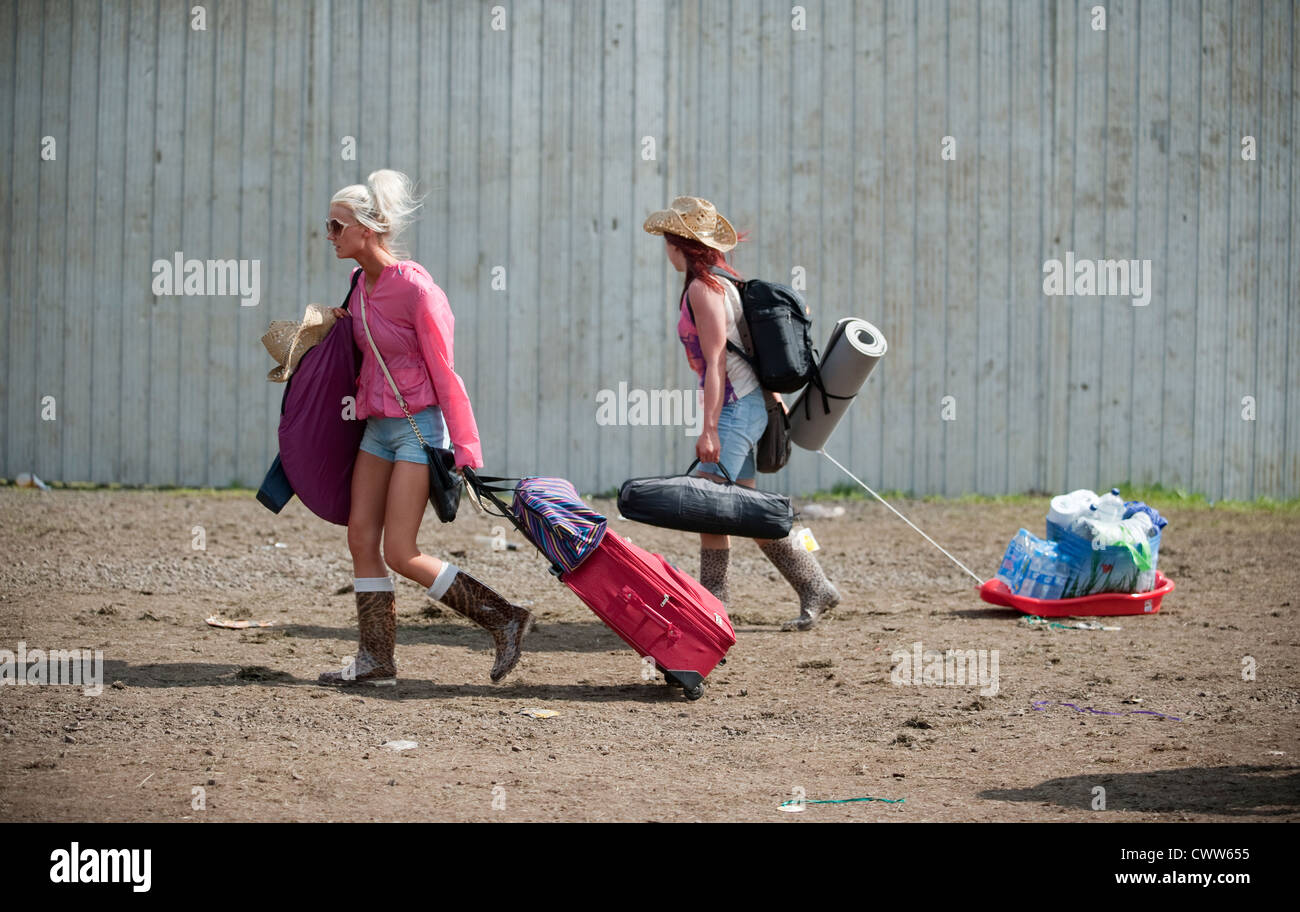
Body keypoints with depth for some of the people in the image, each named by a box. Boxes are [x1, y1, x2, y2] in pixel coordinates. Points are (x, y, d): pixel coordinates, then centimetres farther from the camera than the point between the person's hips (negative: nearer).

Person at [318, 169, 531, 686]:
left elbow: (444, 373, -16)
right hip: (378, 425, 9)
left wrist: (466, 450, -17)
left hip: (418, 426, -9)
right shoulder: (363, 287, 7)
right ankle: (375, 661, 9)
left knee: (401, 554, -11)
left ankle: (504, 620, -1)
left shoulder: (415, 288, -18)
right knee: (361, 537, 3)